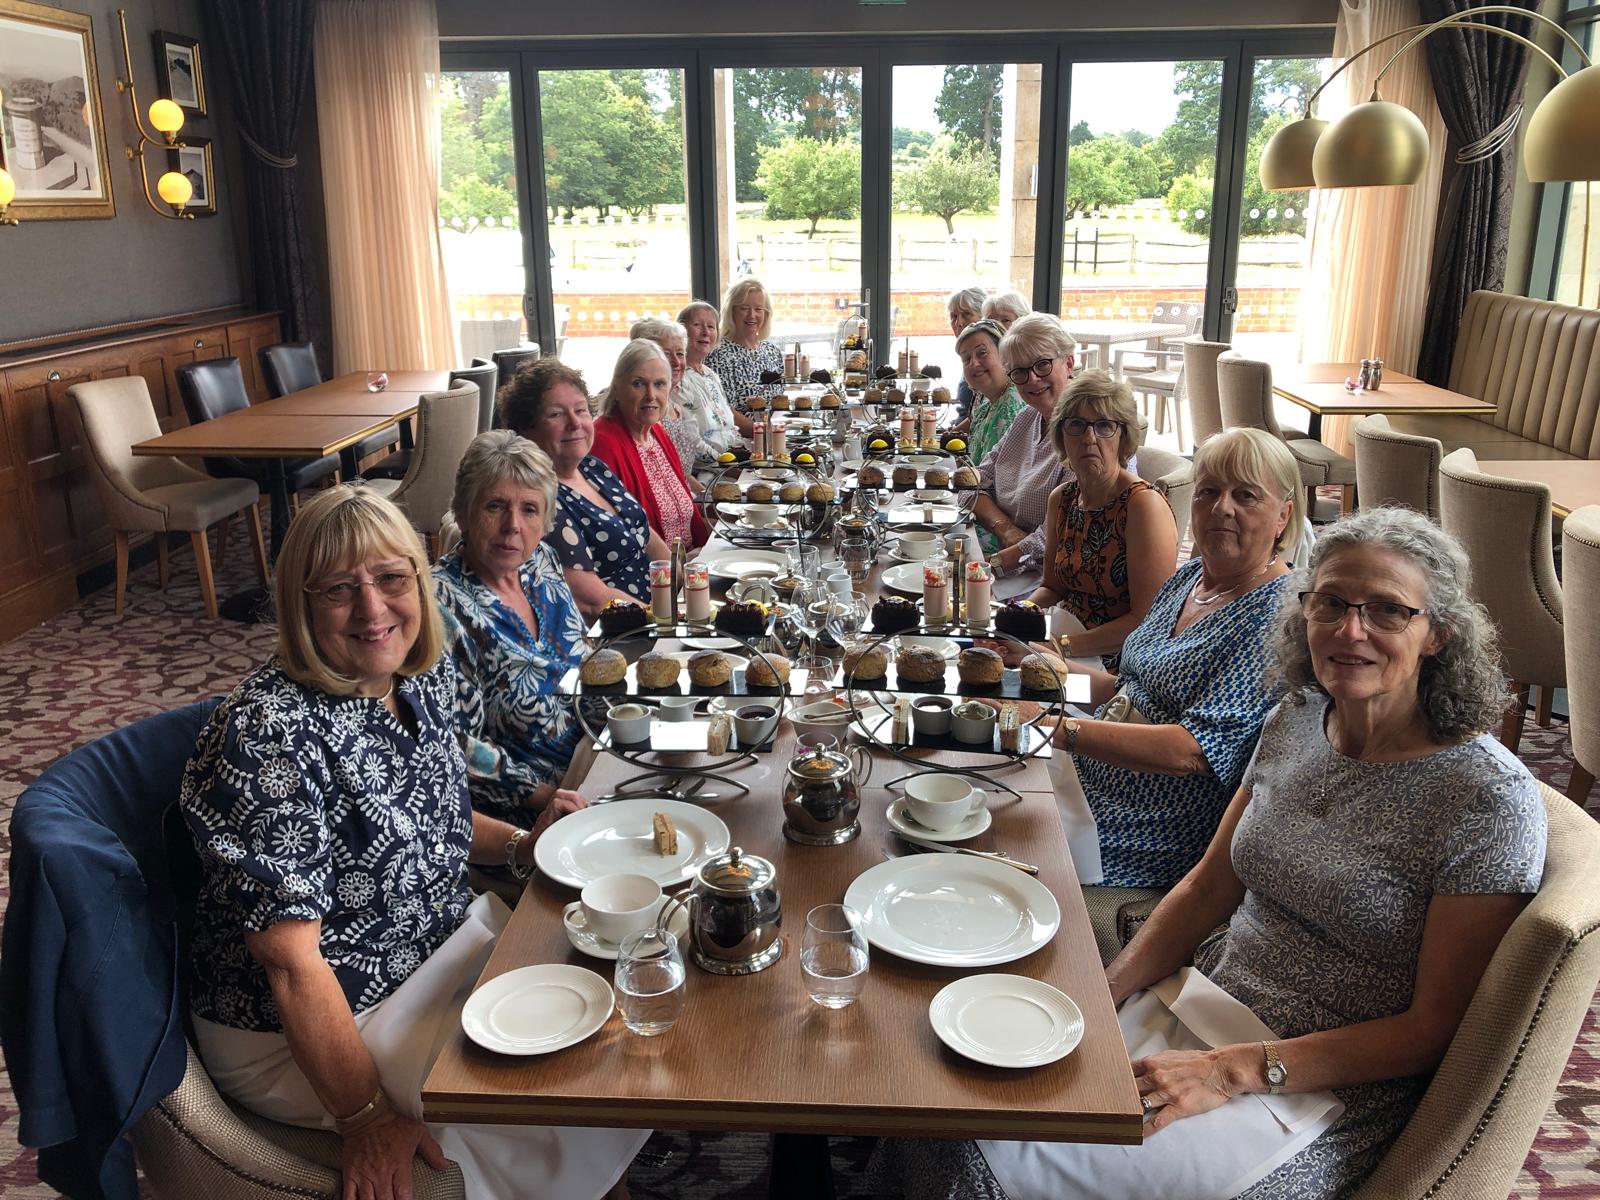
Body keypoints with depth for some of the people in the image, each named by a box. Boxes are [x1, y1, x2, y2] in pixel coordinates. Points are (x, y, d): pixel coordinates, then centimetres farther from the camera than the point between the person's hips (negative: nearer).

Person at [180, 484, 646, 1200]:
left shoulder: (427, 674, -4)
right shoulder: (268, 734, -28)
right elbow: (290, 957, -27)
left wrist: (520, 846, -2)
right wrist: (366, 1120, -23)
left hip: (440, 944, 8)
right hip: (304, 1030, -8)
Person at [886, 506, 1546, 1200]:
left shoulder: (1492, 800, -17)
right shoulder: (1296, 722, 2)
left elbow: (1433, 1026, -15)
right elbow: (1207, 888, 7)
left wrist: (1236, 1069, -21)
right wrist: (1100, 995, -6)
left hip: (1328, 1090, -6)